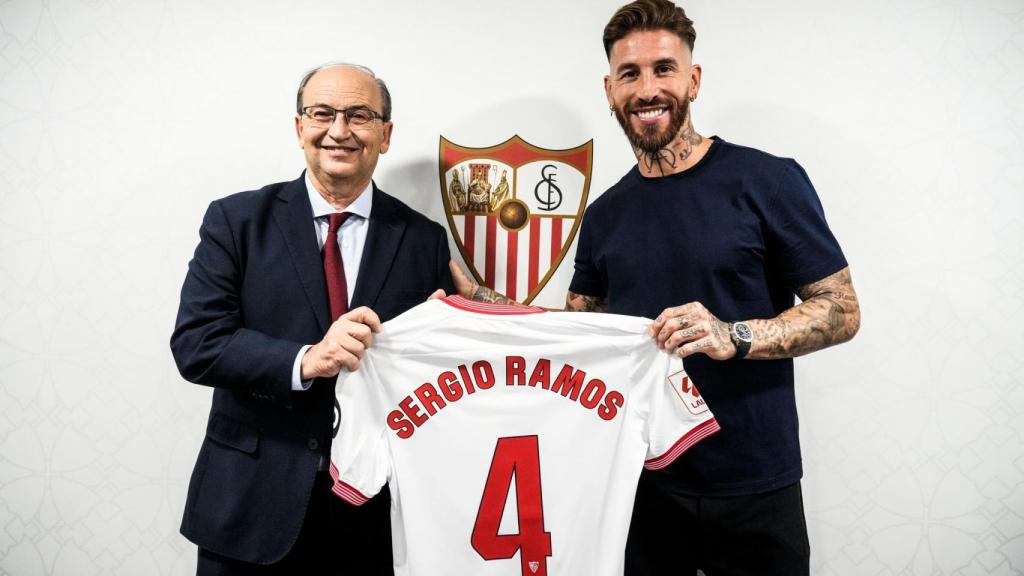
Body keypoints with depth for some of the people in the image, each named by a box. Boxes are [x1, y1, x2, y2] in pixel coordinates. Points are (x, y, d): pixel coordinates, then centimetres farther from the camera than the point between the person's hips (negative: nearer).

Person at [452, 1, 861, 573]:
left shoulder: (767, 181, -10)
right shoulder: (606, 215, 4)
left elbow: (843, 311, -8)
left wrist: (734, 336, -24)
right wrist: (482, 302, 0)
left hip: (754, 487, -3)